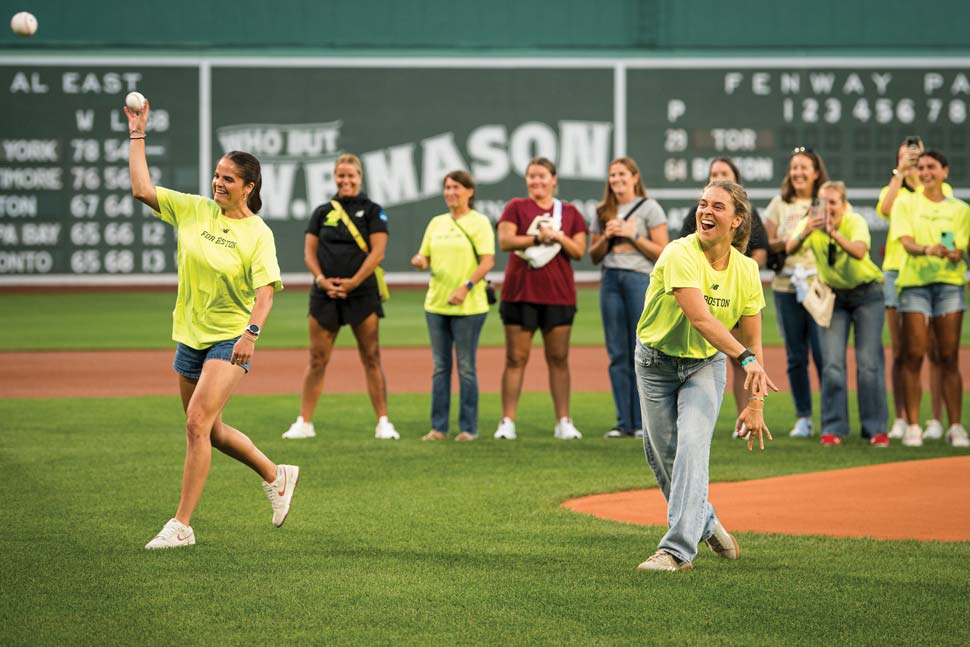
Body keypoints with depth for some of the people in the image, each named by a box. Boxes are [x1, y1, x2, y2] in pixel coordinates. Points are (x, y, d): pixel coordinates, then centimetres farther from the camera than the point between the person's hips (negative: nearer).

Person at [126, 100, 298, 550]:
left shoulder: (257, 233, -10)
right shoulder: (193, 210, 3)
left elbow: (265, 290, -16)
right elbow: (142, 189, -2)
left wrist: (251, 333, -30)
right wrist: (137, 135, -3)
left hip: (230, 340, -6)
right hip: (191, 336, 6)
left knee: (197, 424, -17)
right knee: (210, 431, 15)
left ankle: (181, 525, -12)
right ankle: (276, 476, 39)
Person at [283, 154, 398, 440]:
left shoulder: (372, 210, 3)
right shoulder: (322, 212, 12)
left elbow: (377, 251, -5)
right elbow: (309, 251, 9)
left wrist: (353, 282, -13)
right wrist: (321, 278, -9)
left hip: (361, 293, -3)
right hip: (324, 295, 3)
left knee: (371, 358, -2)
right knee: (317, 360, 3)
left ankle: (383, 423, 1)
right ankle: (304, 422, 7)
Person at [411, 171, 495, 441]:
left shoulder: (479, 223, -3)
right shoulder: (436, 223, 13)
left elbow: (488, 261, -11)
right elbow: (425, 257, 17)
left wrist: (466, 287, -21)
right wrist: (420, 262, -7)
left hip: (468, 306, -5)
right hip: (436, 304, 5)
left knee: (466, 368, -1)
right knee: (440, 367, 7)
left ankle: (468, 427, 5)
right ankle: (439, 427, 11)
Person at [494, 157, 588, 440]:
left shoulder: (569, 212, 12)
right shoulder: (516, 207, 6)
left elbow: (579, 251, 4)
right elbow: (505, 240, -8)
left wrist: (557, 236, -12)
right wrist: (537, 238, -16)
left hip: (558, 295, 2)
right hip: (519, 293, -2)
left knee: (559, 358, 3)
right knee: (515, 358, -3)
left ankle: (564, 422, 7)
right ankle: (507, 422, -2)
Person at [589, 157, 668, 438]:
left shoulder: (649, 208, 2)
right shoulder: (603, 212, 15)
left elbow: (662, 251, -3)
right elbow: (594, 255, 16)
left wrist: (633, 235, -10)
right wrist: (607, 237, -1)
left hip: (640, 279, -4)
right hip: (610, 280, 5)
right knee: (617, 354, 3)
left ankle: (643, 423, -1)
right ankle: (624, 423, 6)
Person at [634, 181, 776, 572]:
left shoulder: (746, 270, -11)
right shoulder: (680, 255, -25)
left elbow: (752, 340, -2)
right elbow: (700, 319, -36)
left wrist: (755, 402, -5)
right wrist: (745, 358, -47)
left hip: (707, 364, 1)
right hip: (656, 361, -1)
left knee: (692, 446, -19)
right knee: (662, 455, 7)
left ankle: (678, 548, -22)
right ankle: (704, 522, 34)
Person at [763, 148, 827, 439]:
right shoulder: (779, 204, 12)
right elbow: (765, 244, 9)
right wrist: (787, 243, -9)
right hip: (786, 286, 3)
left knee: (823, 352, -8)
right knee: (795, 356, 5)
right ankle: (803, 417, 12)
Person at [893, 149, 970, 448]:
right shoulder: (906, 205, 9)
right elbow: (906, 241, -6)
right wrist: (926, 249, -28)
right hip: (914, 282, -1)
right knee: (913, 356, -6)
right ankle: (912, 426, -3)